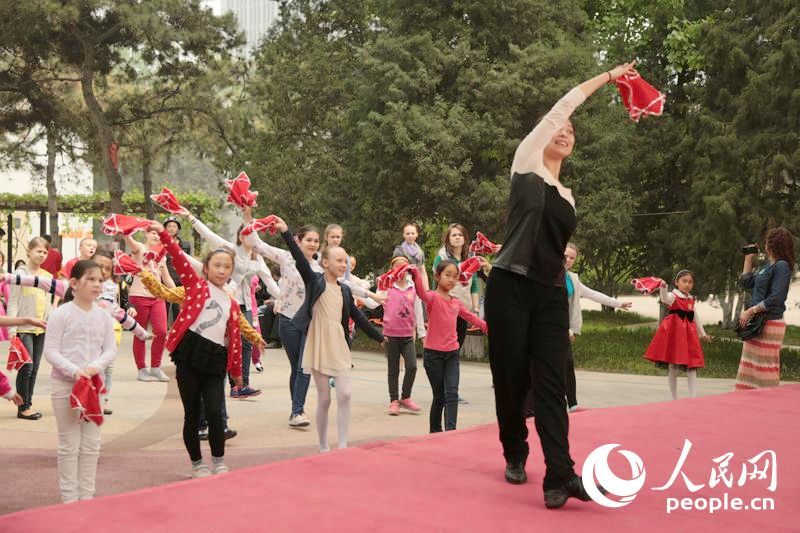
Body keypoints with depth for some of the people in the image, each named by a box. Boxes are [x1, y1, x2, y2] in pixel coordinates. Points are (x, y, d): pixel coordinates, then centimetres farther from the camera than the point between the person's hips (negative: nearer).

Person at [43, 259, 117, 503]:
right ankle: (69, 497, 12)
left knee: (91, 444, 8)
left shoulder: (104, 316, 4)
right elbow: (50, 351, -11)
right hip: (64, 384, -4)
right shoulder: (61, 314, -9)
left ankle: (87, 495, 18)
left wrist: (96, 366, -17)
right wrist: (74, 371, -23)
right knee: (69, 444, 3)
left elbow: (110, 349, 3)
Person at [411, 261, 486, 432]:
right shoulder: (432, 297, -9)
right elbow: (421, 292, -32)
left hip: (452, 354, 5)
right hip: (433, 353, -4)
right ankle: (435, 431, 21)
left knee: (452, 394, -7)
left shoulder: (457, 303, 10)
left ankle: (451, 430, -12)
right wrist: (415, 274, -50)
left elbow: (470, 317, 27)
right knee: (439, 396, 4)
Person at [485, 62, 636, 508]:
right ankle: (516, 455, 25)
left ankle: (560, 476, -13)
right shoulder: (526, 164, 5)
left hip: (552, 293, 4)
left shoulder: (568, 196, 18)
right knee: (511, 379, 2)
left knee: (551, 384, -6)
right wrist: (607, 77, 6)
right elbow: (562, 106, 1)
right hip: (511, 287, -4)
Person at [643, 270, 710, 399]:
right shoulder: (673, 296, -7)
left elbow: (695, 317, 24)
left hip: (688, 333, 6)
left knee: (692, 367, -1)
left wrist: (702, 334, 30)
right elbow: (665, 299, -31)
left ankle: (693, 398, -2)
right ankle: (674, 398, 8)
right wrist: (663, 288, -53)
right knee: (673, 367, 0)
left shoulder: (691, 300, 13)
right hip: (674, 331, -5)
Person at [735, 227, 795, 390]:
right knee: (751, 369, 9)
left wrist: (750, 311, -18)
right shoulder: (769, 266, 15)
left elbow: (776, 298, -20)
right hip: (758, 323, 9)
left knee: (765, 369, -8)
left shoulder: (782, 266, -12)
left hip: (769, 324, -9)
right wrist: (748, 259, 21)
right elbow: (746, 283, 24)